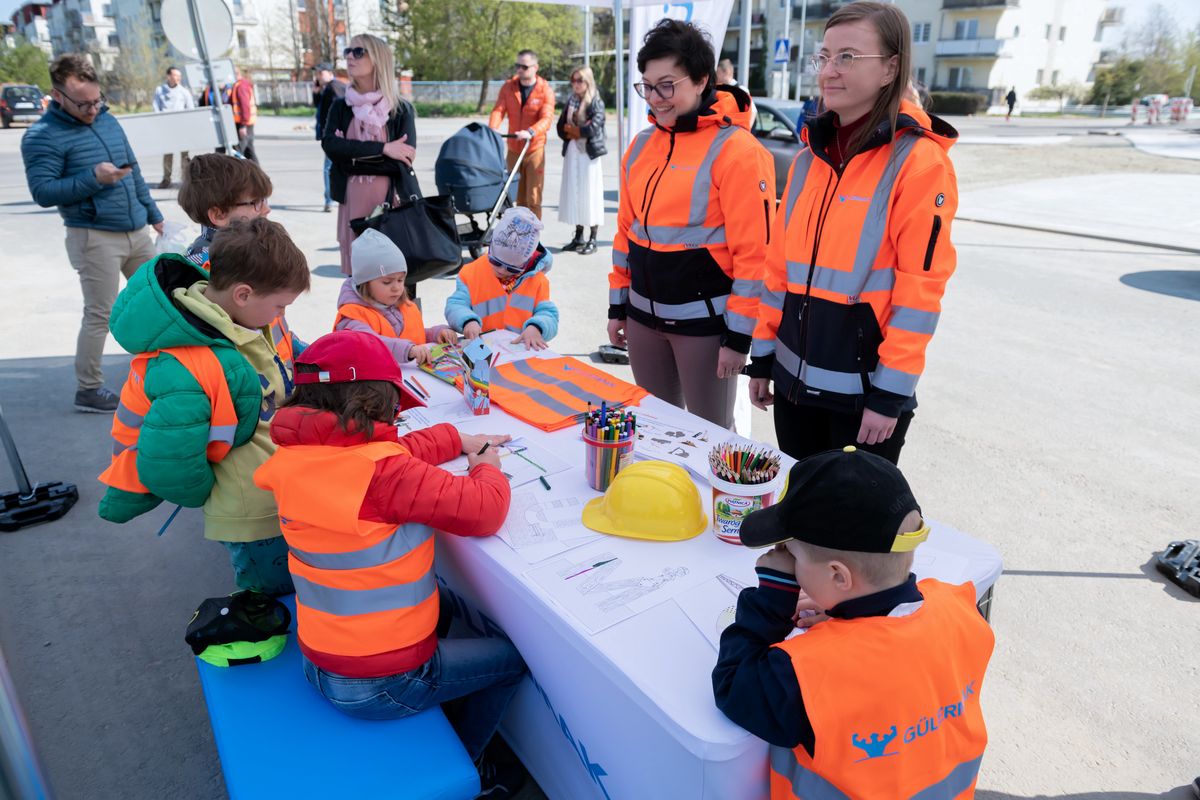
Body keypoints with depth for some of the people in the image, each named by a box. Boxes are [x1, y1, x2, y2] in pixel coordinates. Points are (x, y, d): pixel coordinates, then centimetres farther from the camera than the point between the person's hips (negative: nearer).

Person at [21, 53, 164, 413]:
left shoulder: (107, 120, 12)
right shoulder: (42, 136, -9)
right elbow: (43, 192, -14)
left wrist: (153, 214, 17)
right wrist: (93, 178, -23)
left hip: (137, 231, 7)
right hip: (95, 238, -7)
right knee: (100, 314, -4)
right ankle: (88, 390, 8)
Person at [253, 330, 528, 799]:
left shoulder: (297, 457, -6)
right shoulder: (382, 471, -30)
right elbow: (484, 512, -26)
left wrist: (460, 440, 12)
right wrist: (487, 468, -5)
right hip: (380, 686, -8)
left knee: (442, 606, 32)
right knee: (515, 657, 15)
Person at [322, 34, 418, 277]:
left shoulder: (401, 109, 1)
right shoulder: (340, 106, 10)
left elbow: (403, 161, -9)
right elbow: (330, 145, -7)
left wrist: (353, 157, -6)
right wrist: (382, 149, -14)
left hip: (392, 200, -3)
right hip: (353, 200, 3)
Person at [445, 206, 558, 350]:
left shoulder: (537, 280, 5)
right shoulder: (472, 273, 5)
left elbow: (548, 315, -1)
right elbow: (455, 306, 0)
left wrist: (535, 328, -23)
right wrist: (468, 321, -21)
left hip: (523, 350, 0)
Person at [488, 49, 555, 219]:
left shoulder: (545, 90, -7)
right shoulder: (508, 86, 4)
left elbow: (546, 119, -19)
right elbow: (498, 110, -6)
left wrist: (530, 132, -39)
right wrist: (492, 129, -27)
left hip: (535, 149, -4)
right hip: (513, 149, 4)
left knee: (533, 197, -5)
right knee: (518, 196, 10)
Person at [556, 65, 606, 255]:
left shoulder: (596, 102, -4)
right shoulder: (570, 102, 14)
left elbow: (594, 126, -17)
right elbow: (561, 128, 9)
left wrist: (575, 130, -5)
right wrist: (576, 132, -9)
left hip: (589, 152, -6)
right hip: (572, 152, 6)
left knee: (590, 193, -4)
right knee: (573, 192, 7)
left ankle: (592, 239, 3)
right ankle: (578, 237, 16)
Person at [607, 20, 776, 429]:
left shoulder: (735, 149, -13)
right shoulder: (642, 144, 9)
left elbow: (754, 250, -15)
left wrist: (739, 334, -14)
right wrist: (618, 304, 14)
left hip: (704, 319, -6)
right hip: (644, 314, 7)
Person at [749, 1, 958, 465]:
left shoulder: (919, 161, -11)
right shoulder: (809, 158, 8)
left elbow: (920, 289, -15)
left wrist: (891, 393, -16)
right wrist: (763, 355, 11)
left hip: (863, 386, -6)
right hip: (795, 376, 6)